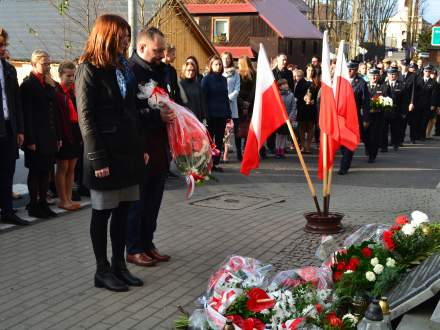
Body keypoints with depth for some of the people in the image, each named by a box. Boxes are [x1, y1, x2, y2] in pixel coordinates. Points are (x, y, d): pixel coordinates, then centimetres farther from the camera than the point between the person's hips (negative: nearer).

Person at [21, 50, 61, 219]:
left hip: (49, 137, 7)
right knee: (35, 171, 1)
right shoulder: (28, 84, -8)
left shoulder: (48, 84, 14)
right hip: (36, 138, -7)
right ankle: (33, 206, 10)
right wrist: (30, 140, -18)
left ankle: (43, 203, 19)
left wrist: (58, 136, 11)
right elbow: (27, 114, -13)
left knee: (46, 170, 10)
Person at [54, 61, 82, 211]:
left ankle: (68, 199, 19)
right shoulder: (56, 92, -10)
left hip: (75, 133, 7)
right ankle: (63, 201, 9)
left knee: (71, 167, 11)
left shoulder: (74, 91, 11)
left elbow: (79, 112, 11)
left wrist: (80, 134, 5)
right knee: (63, 168, 2)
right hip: (64, 134, -7)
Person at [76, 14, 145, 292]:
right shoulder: (89, 70, -8)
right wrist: (98, 160, -17)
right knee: (102, 212, 4)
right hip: (106, 154, -7)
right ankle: (103, 270, 14)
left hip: (128, 151, 7)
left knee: (122, 210, 11)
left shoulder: (123, 67, 13)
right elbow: (86, 118, -12)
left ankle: (119, 264, 21)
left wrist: (141, 147, 11)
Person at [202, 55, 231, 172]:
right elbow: (203, 97, -6)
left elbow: (226, 97, 15)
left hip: (222, 114, 5)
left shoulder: (223, 79, 11)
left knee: (219, 140, 7)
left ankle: (216, 163, 14)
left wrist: (229, 114, 10)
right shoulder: (206, 79, -3)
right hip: (211, 114, -5)